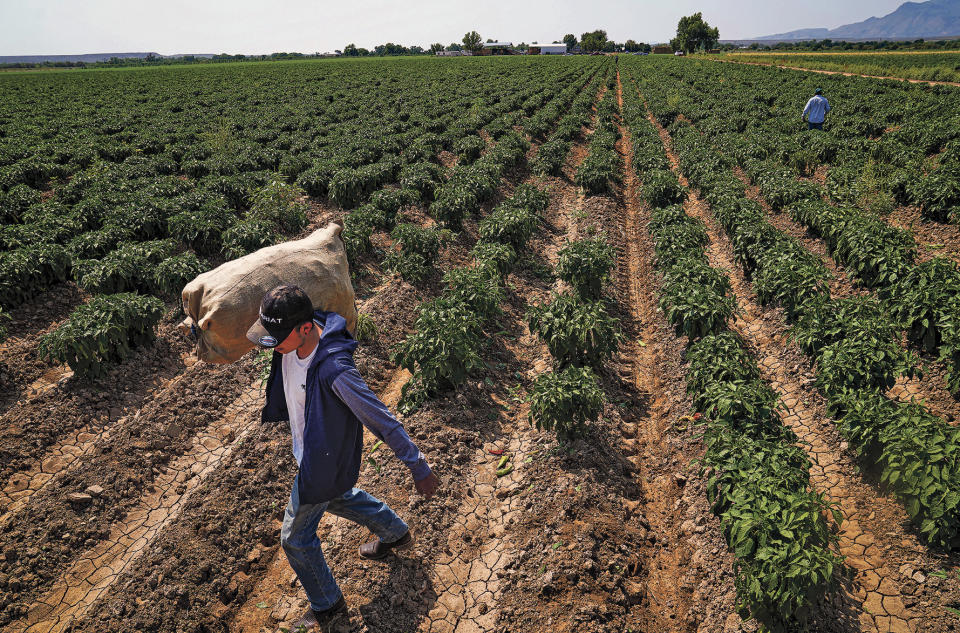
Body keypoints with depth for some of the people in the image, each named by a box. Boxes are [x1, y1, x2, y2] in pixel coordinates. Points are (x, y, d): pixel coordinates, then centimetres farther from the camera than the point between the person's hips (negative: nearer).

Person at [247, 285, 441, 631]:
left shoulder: (335, 371, -43)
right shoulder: (293, 337, -20)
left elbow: (383, 421, -34)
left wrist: (419, 469, -26)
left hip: (323, 461, -8)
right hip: (309, 446, 8)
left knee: (296, 537, 13)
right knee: (337, 497, 33)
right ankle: (395, 532, 58)